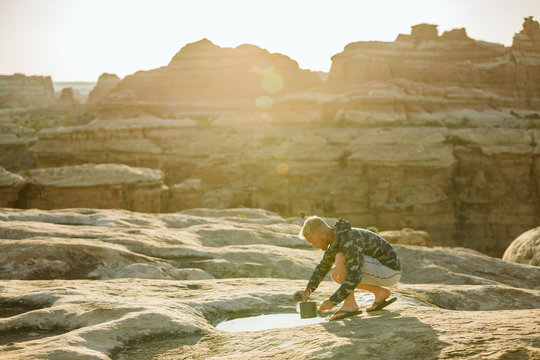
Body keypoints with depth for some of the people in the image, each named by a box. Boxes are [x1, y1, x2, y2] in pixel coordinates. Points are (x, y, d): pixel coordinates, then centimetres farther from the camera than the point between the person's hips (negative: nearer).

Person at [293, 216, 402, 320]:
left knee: (340, 258, -22)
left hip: (389, 271, -10)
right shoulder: (336, 237, 6)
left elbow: (355, 277, -33)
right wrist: (307, 291, 4)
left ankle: (350, 305, -14)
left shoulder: (350, 241, -27)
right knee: (336, 275, 9)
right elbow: (323, 267, 17)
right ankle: (379, 292, 7)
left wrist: (332, 301, -26)